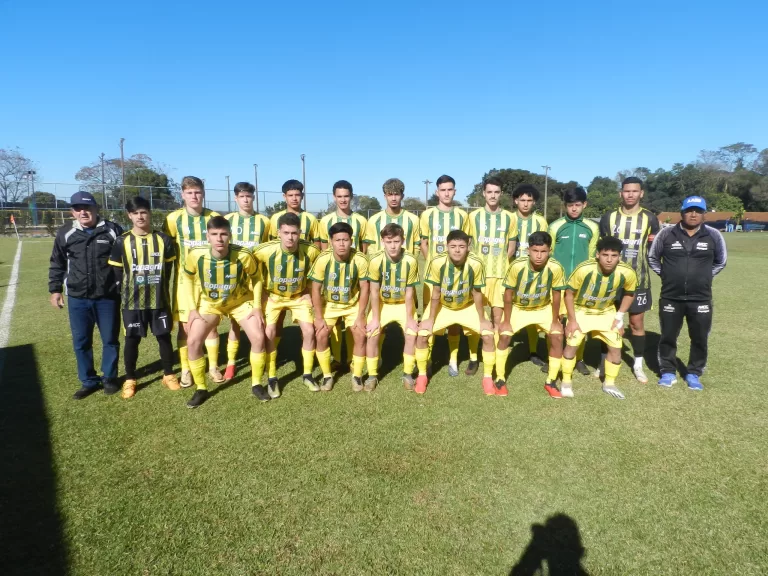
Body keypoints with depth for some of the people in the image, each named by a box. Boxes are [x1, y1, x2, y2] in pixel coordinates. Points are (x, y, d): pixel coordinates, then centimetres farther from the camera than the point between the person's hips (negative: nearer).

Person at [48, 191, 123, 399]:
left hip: (108, 297, -2)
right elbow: (57, 265, 12)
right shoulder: (65, 233, 3)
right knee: (81, 342, 8)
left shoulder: (113, 230, -3)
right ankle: (88, 381, 24)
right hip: (77, 298, 2)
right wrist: (55, 289, 9)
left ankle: (109, 377, 25)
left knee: (110, 340, 8)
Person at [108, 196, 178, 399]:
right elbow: (116, 272, 3)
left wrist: (158, 289, 8)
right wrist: (126, 293, 1)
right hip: (132, 302, 0)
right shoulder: (122, 242, -2)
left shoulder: (163, 240, 1)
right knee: (132, 340, 7)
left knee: (164, 337, 7)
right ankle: (130, 380, 22)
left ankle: (168, 375, 23)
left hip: (159, 300, 1)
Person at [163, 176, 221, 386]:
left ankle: (214, 367, 20)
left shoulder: (214, 217, -1)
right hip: (185, 279, 0)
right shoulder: (174, 218, -4)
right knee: (185, 326, 4)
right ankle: (185, 370, 17)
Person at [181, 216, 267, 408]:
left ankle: (256, 384, 7)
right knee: (193, 341, -13)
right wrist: (192, 308, -9)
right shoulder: (195, 256, -26)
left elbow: (255, 278, -8)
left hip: (241, 302, -1)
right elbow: (188, 278, -4)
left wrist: (257, 307, -13)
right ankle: (201, 389, 7)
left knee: (258, 338, -15)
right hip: (210, 303, 1)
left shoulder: (243, 256, -29)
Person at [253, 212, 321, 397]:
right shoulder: (266, 250, -28)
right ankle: (272, 379, 5)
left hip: (299, 296, 1)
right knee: (269, 333, -14)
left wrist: (308, 292, -5)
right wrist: (262, 292, -8)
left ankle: (307, 375, 10)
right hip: (273, 296, -1)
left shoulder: (310, 251, -24)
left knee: (309, 330, -10)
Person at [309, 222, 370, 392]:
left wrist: (360, 316, -14)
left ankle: (357, 376, 8)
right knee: (321, 335, -14)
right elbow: (316, 289, -14)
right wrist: (319, 318, -13)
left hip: (353, 304, 0)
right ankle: (327, 375, 7)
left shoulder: (360, 260, -25)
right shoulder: (323, 259, -25)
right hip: (328, 304, 0)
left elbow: (364, 288, -13)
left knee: (361, 335, -13)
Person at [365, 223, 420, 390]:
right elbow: (374, 292, -15)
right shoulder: (376, 261, -24)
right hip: (382, 304, 0)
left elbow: (409, 293, -15)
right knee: (372, 335, -15)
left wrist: (409, 319, -12)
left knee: (412, 335, -16)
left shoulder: (411, 261, -24)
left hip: (404, 304, 0)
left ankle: (407, 374, 4)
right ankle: (372, 375, 4)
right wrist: (375, 319, -13)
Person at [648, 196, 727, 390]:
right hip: (671, 298, 0)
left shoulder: (713, 236, -1)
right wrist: (665, 274, 5)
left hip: (700, 299, 1)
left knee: (700, 339, 8)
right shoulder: (666, 234, -3)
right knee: (668, 337, 9)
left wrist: (704, 277, 9)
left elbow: (721, 261, 15)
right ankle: (668, 372, 24)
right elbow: (653, 258, 11)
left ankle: (693, 374, 25)